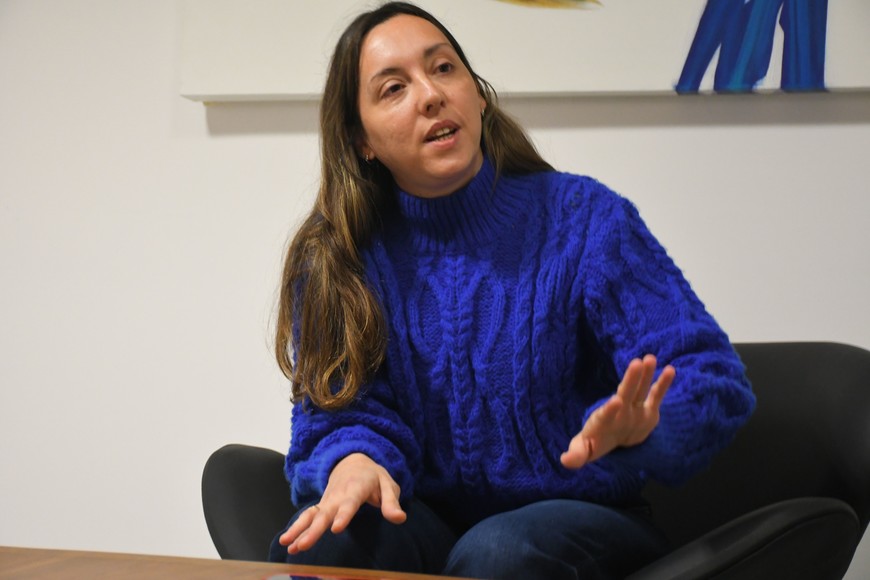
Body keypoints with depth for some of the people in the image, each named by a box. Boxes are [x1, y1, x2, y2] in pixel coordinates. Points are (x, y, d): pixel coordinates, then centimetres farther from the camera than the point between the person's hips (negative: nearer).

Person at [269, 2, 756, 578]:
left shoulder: (584, 217, -6)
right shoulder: (333, 259, 1)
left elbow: (714, 380, -14)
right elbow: (339, 416, -2)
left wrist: (639, 426, -38)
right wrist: (354, 461, -29)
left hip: (582, 522, -1)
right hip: (431, 522, 1)